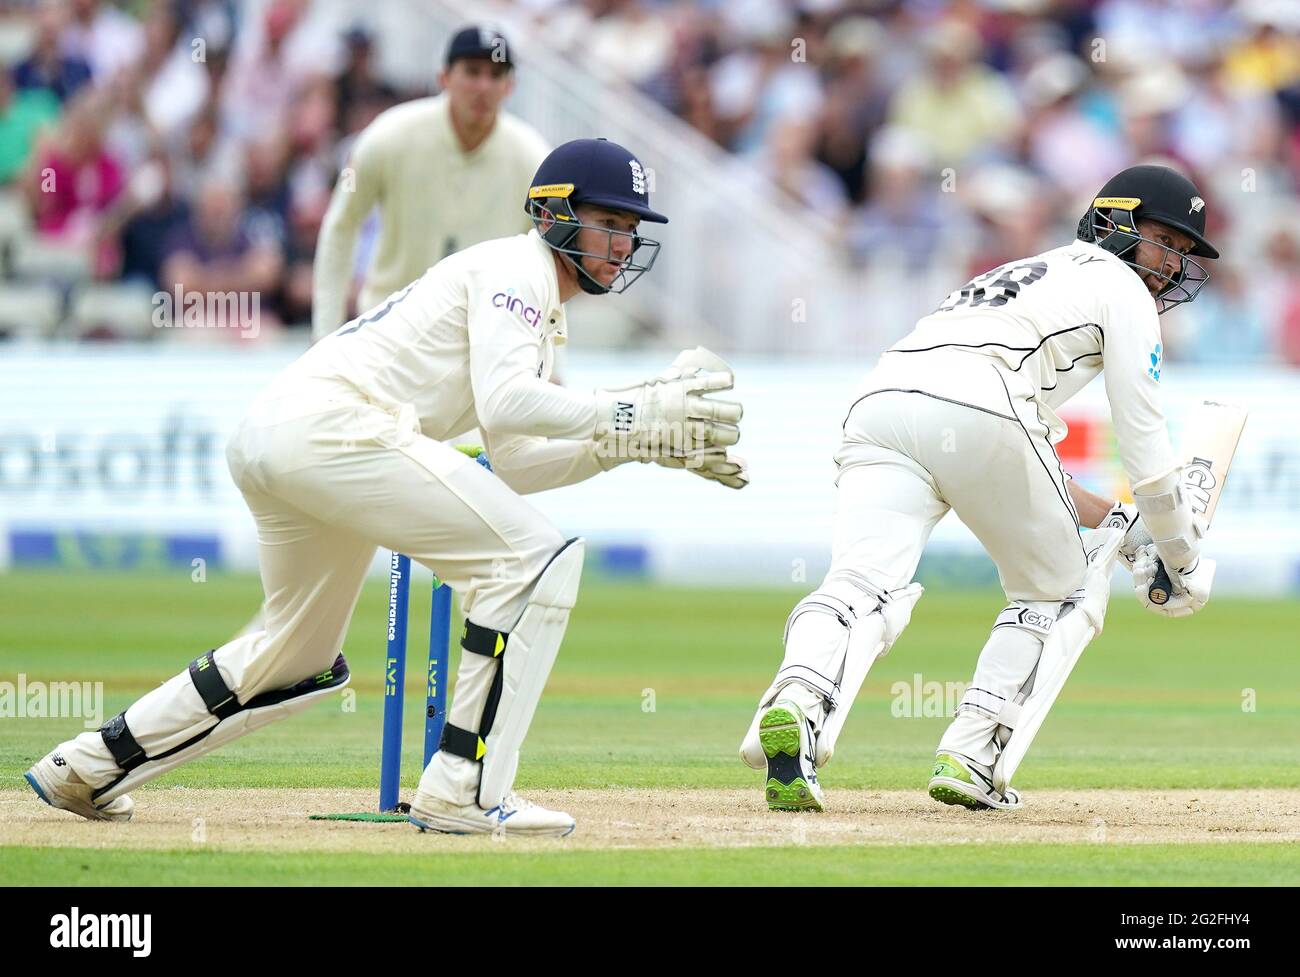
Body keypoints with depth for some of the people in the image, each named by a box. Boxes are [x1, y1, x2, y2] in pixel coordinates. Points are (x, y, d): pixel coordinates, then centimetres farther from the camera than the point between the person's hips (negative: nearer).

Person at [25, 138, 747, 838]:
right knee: (534, 558, -12)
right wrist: (634, 417, -15)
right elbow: (505, 404, -17)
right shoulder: (515, 267, -1)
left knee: (300, 659, 25)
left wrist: (634, 442, 14)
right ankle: (464, 792, -16)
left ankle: (88, 766, 28)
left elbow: (515, 463, 22)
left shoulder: (539, 306, 28)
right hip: (333, 424, -11)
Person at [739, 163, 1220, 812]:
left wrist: (1113, 519, 43)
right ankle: (970, 754, -2)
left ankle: (797, 702, -46)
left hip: (880, 397, 6)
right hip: (977, 408, -6)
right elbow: (1142, 440, 15)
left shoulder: (1021, 274, 43)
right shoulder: (1118, 285, 20)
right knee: (1063, 588, 15)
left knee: (861, 588, -14)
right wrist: (1182, 558, 25)